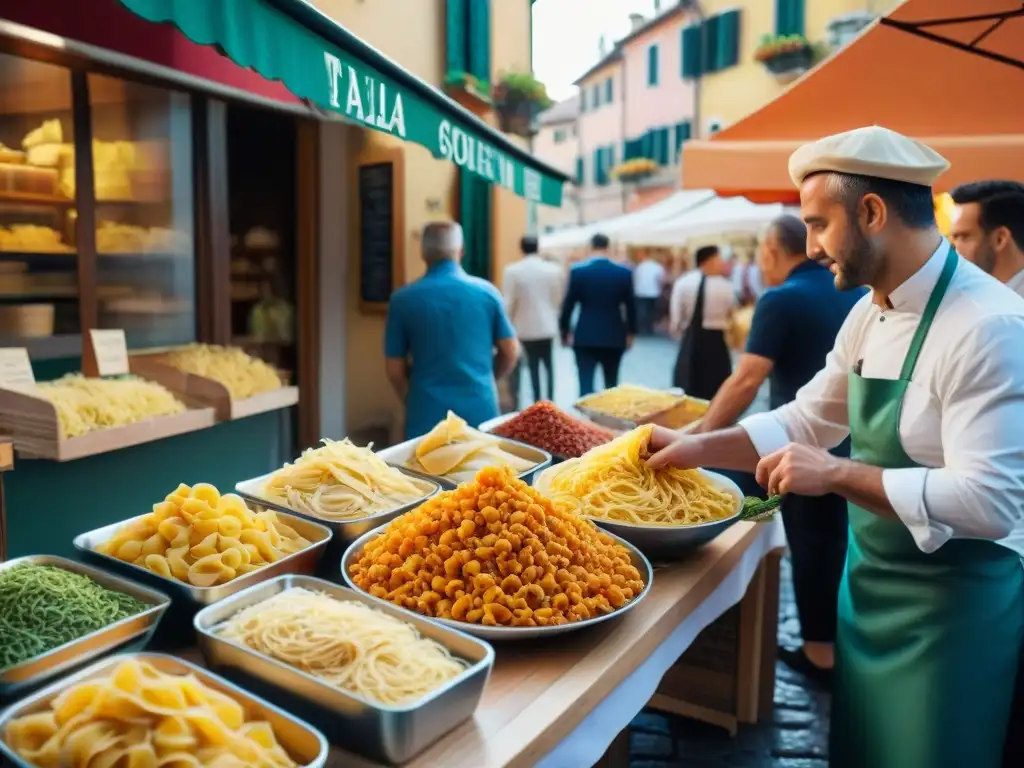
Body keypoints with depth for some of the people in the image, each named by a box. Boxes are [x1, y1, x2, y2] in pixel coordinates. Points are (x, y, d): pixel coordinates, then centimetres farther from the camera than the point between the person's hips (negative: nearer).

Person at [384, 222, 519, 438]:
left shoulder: (403, 299, -3)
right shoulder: (487, 292, 0)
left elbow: (394, 369, 1)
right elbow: (511, 352, 5)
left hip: (428, 414, -1)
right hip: (481, 410, 2)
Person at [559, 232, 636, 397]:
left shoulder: (577, 271, -6)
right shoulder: (624, 272, -1)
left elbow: (568, 304, -1)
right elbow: (630, 305, 5)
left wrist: (564, 331, 12)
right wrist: (630, 333, 17)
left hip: (585, 337, -2)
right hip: (614, 336, 2)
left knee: (586, 385, -3)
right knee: (611, 385, 15)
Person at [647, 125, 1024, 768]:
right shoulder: (868, 315, 2)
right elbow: (807, 421, 9)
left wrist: (839, 475, -27)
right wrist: (698, 447, -2)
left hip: (950, 606, -7)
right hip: (869, 586, 8)